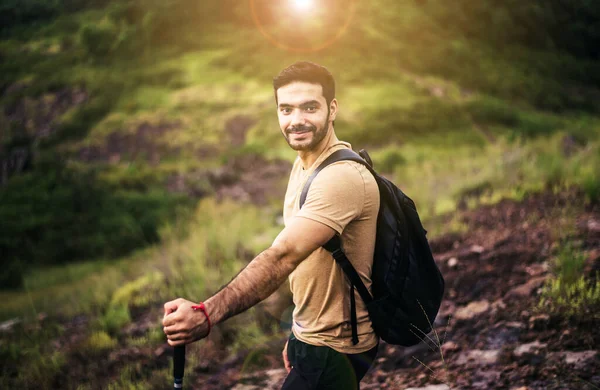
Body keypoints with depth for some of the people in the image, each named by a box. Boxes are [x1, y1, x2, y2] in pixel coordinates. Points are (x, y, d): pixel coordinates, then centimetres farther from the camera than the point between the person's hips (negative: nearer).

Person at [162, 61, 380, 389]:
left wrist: (207, 314, -47)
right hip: (310, 338, 9)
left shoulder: (343, 177, -25)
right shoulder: (303, 165, 7)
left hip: (333, 353, -9)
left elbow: (282, 257, -37)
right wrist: (300, 333, 7)